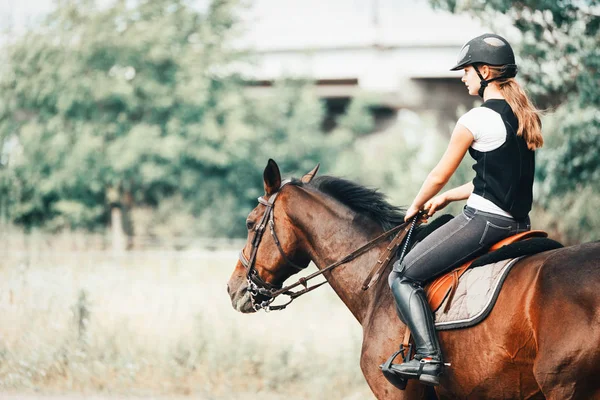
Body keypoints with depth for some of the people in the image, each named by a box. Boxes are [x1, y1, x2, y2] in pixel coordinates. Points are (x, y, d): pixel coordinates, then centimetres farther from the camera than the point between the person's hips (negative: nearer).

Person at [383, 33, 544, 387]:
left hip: (484, 221, -9)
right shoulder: (524, 116, 12)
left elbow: (439, 175, -5)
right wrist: (446, 198, 23)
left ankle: (429, 358, -14)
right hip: (518, 222, 9)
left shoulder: (477, 119, -13)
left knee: (404, 277, -2)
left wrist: (416, 207, 15)